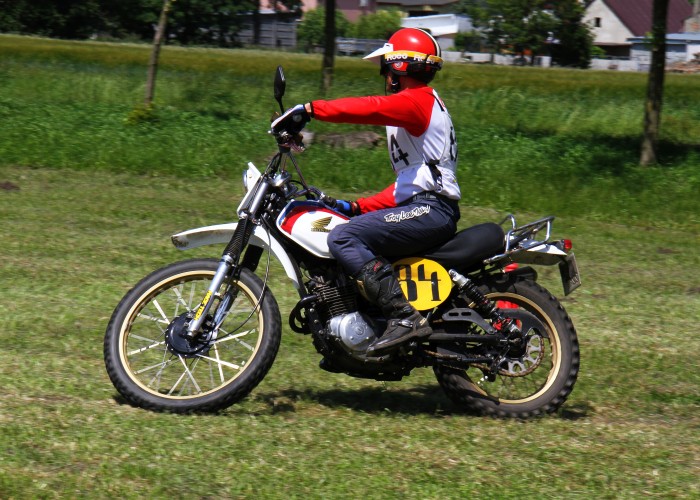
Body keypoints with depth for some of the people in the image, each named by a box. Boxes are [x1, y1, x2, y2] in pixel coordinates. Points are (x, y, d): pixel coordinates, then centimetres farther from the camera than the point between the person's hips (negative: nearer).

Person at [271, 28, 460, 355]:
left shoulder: (417, 100, -4)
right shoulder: (422, 104, 28)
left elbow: (370, 108, -24)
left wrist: (310, 109, -27)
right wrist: (357, 208, 21)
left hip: (430, 208, -11)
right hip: (426, 208, 11)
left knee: (343, 238, -24)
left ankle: (404, 318, -33)